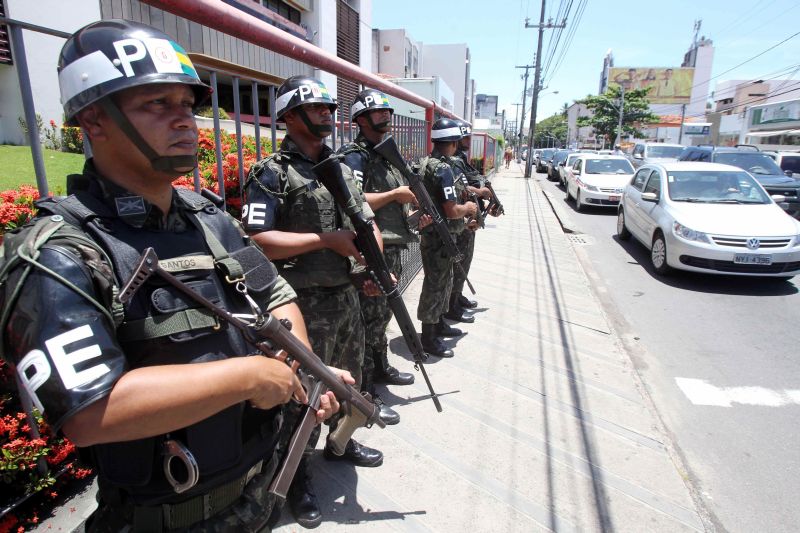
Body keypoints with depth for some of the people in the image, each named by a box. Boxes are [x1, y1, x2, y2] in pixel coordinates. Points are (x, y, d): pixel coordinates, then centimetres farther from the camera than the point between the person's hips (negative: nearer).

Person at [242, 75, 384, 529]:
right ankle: (297, 474, 30)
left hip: (347, 296, 7)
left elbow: (369, 222, 14)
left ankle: (340, 443, 47)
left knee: (348, 378, 22)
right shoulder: (271, 174, -10)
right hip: (305, 304, -7)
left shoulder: (341, 167, 12)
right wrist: (326, 240, -21)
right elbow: (257, 242, -19)